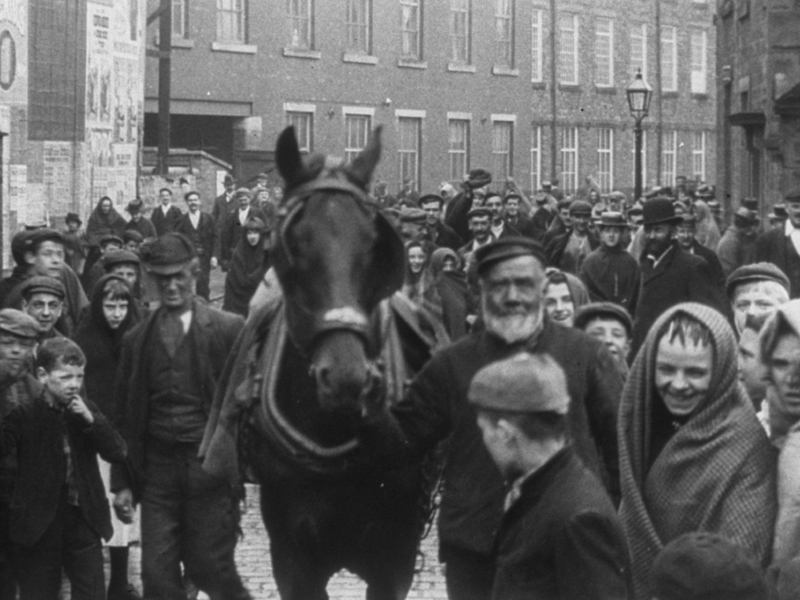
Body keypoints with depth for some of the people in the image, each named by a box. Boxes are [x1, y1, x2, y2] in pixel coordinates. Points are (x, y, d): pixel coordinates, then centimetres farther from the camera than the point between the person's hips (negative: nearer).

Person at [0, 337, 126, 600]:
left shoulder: (86, 410, 5)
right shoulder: (24, 416, -7)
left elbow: (118, 452, -1)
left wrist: (91, 420, -14)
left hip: (84, 521, 3)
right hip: (38, 525, -3)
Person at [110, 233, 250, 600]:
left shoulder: (229, 330, -2)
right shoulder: (137, 340, 9)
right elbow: (124, 416, 12)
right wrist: (122, 483, 8)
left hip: (210, 469, -3)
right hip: (157, 470, 3)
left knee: (209, 567, 0)